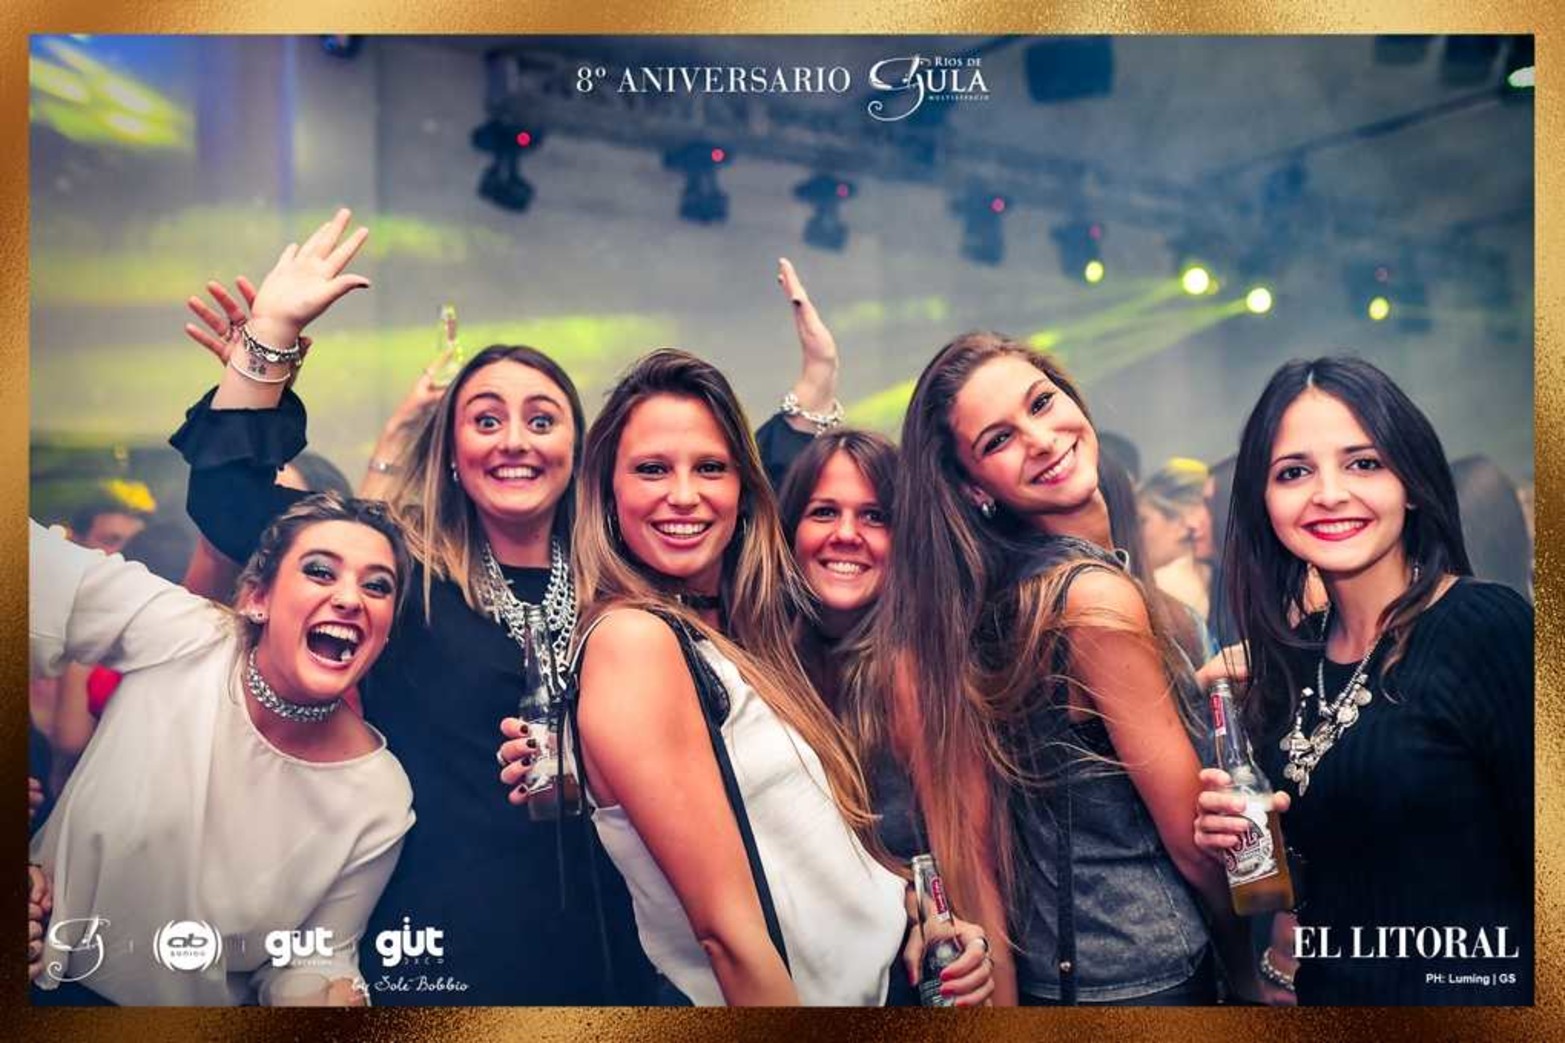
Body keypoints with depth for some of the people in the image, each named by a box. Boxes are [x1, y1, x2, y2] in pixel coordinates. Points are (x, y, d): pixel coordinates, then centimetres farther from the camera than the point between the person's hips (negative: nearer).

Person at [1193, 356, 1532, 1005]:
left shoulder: (1487, 626, -18)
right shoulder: (1290, 653, 0)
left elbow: (1545, 856, -20)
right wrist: (1233, 836, -9)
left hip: (1473, 985, -6)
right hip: (1327, 991, 6)